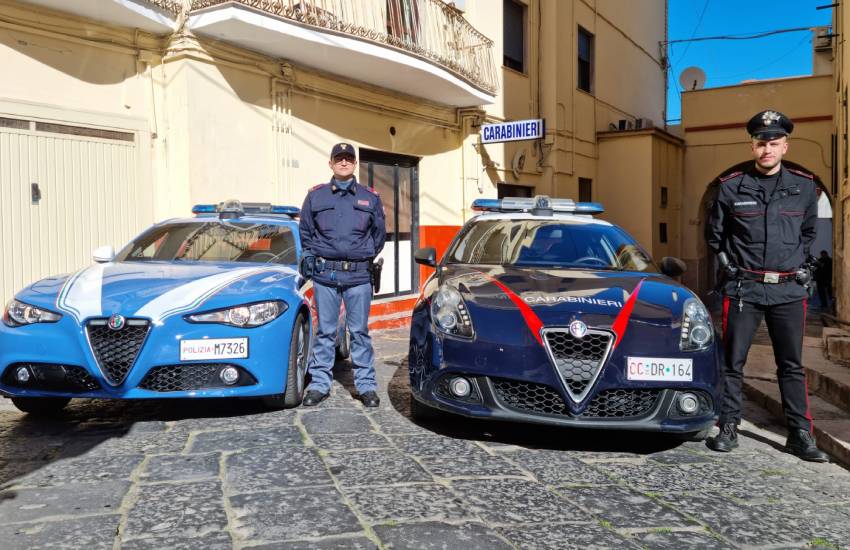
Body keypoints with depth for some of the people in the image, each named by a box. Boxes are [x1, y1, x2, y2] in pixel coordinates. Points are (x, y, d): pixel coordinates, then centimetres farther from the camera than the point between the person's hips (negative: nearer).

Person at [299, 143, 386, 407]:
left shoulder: (370, 198, 10)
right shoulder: (315, 196, 8)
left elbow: (379, 234, 16)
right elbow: (305, 233, 13)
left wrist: (367, 259, 11)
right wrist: (313, 261, 7)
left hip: (359, 276, 0)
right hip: (325, 275, 0)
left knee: (360, 331, 3)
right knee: (325, 331, 5)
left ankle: (366, 385, 10)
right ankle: (319, 383, 13)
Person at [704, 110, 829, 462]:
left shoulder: (804, 186, 6)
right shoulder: (731, 186, -1)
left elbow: (809, 232, 20)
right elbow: (714, 233, 11)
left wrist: (798, 263, 11)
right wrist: (728, 263, 4)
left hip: (789, 290, 2)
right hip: (743, 287, -2)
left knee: (792, 365, 9)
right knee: (733, 363, 3)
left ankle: (800, 435, 18)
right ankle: (728, 428, 14)